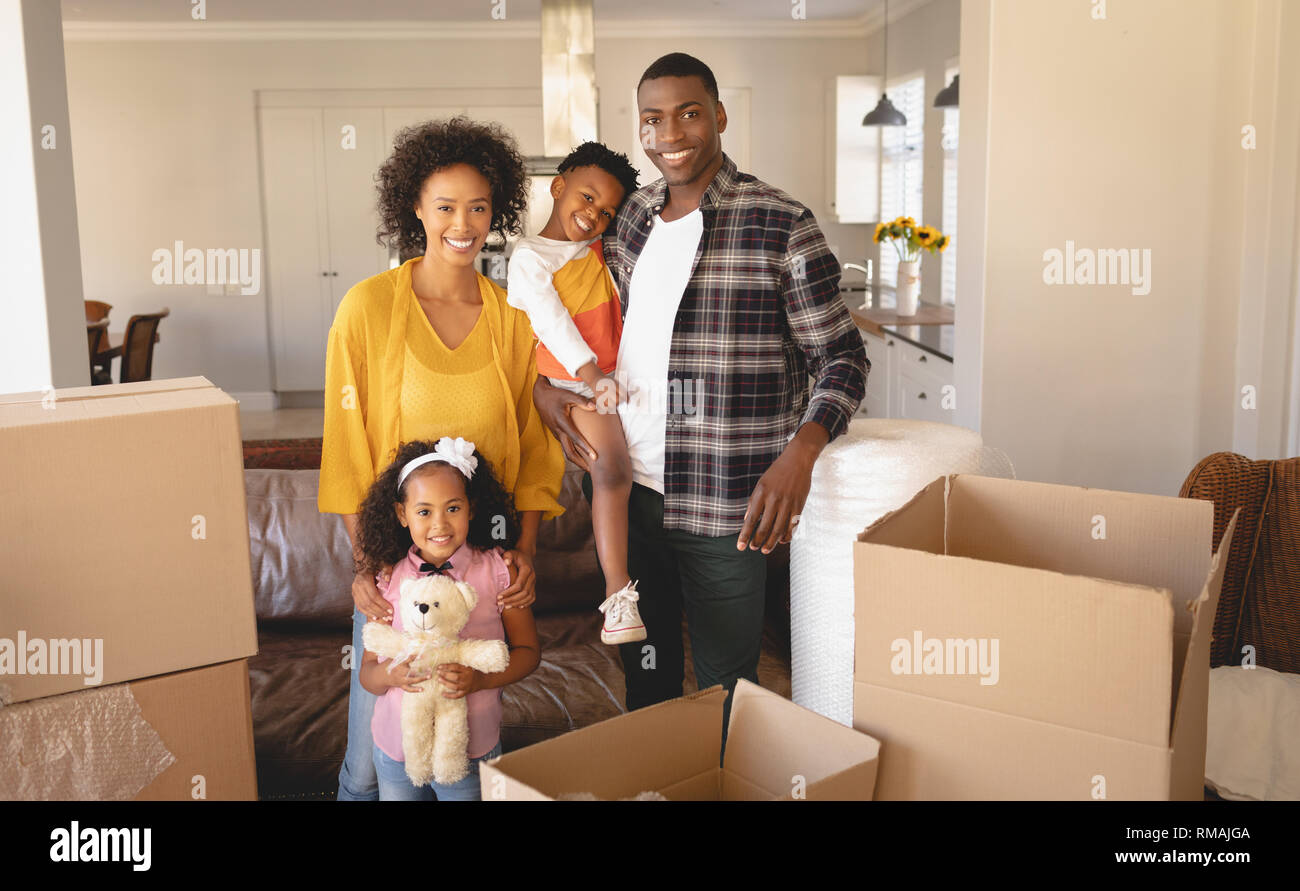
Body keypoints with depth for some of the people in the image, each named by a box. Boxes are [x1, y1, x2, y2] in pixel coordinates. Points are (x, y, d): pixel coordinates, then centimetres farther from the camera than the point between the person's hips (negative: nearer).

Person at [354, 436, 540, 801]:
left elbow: (528, 650, -1)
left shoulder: (497, 569, -8)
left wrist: (480, 679, -18)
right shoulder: (389, 579, -5)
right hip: (396, 748, 1)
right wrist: (390, 674, -22)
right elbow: (367, 671, 1)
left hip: (472, 750, -1)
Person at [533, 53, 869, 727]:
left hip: (720, 506, -5)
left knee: (724, 688, 8)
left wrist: (802, 449, -25)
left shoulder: (780, 226, -9)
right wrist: (543, 383, 3)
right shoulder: (631, 218, 8)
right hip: (628, 489, 5)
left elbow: (841, 356, -7)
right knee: (644, 674, 21)